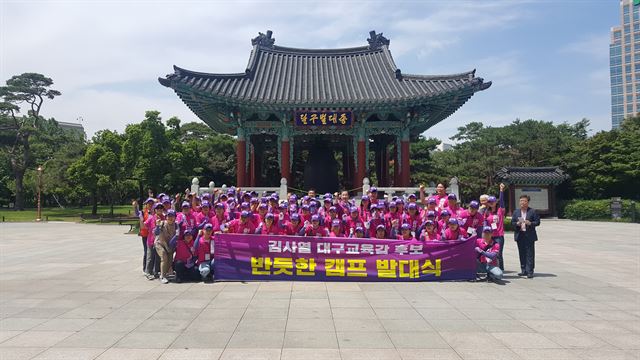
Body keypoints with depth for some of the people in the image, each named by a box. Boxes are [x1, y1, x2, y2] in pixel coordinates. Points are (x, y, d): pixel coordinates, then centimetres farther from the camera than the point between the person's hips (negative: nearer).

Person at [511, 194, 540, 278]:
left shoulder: (532, 212, 2)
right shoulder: (516, 212, 13)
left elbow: (537, 222, -1)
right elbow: (512, 222, 11)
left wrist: (530, 223, -17)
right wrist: (517, 224, -9)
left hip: (529, 236, -4)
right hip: (520, 236, 4)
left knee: (530, 254, -3)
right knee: (522, 254, 7)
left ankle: (530, 271, 0)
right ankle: (524, 270, 15)